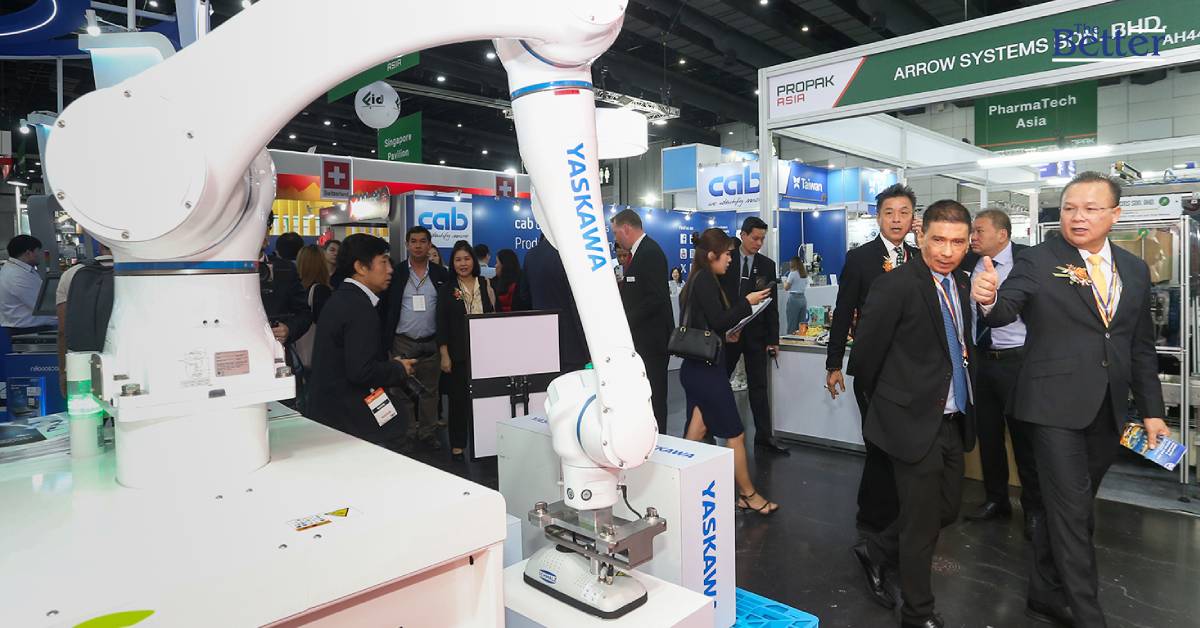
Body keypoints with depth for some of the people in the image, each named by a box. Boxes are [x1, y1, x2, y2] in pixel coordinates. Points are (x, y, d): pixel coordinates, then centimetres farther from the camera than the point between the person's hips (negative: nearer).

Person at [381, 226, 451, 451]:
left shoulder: (441, 274, 4)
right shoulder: (396, 272, 0)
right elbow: (385, 307, 1)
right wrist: (385, 340, -3)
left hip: (431, 343, 1)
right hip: (402, 343, -1)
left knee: (429, 390, 8)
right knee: (403, 390, 6)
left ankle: (428, 432, 19)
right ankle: (408, 434, 17)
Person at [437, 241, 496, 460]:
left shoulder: (485, 285, 7)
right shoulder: (446, 289, 2)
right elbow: (442, 324, -1)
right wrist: (444, 355, -7)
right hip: (459, 352, -1)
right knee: (458, 397, 4)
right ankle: (458, 444, 15)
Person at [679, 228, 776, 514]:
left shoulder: (698, 280, 14)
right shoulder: (706, 280, -14)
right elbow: (718, 320, -19)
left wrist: (725, 335, 11)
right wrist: (747, 302, -9)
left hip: (695, 368, 9)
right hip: (707, 368, -9)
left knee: (696, 434, 12)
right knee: (735, 434, 2)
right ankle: (748, 495, 14)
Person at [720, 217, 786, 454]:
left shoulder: (767, 265, 4)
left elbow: (772, 304, 4)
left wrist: (773, 339, 0)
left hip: (755, 334, 1)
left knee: (759, 386, 5)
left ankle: (764, 436, 11)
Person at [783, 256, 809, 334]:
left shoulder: (792, 273, -9)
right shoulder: (805, 274, 9)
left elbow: (786, 287, -6)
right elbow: (806, 285, 16)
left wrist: (785, 282, 15)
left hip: (794, 298, -6)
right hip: (803, 298, 6)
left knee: (792, 324, -2)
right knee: (802, 324, 8)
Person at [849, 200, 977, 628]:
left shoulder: (960, 283, 7)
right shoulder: (896, 286, -17)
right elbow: (866, 353, -12)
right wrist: (886, 403, 1)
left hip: (954, 420, 8)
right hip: (916, 421, -8)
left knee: (946, 509, 18)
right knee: (923, 524, 5)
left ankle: (877, 553, 41)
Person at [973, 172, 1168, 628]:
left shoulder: (1135, 270, 10)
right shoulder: (1038, 261, -5)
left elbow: (1141, 347, 14)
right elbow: (1005, 311, -20)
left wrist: (1151, 410, 12)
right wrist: (988, 298, -43)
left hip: (1107, 411, 5)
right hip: (1056, 406, -5)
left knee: (1070, 508, 14)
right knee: (1073, 512, -2)